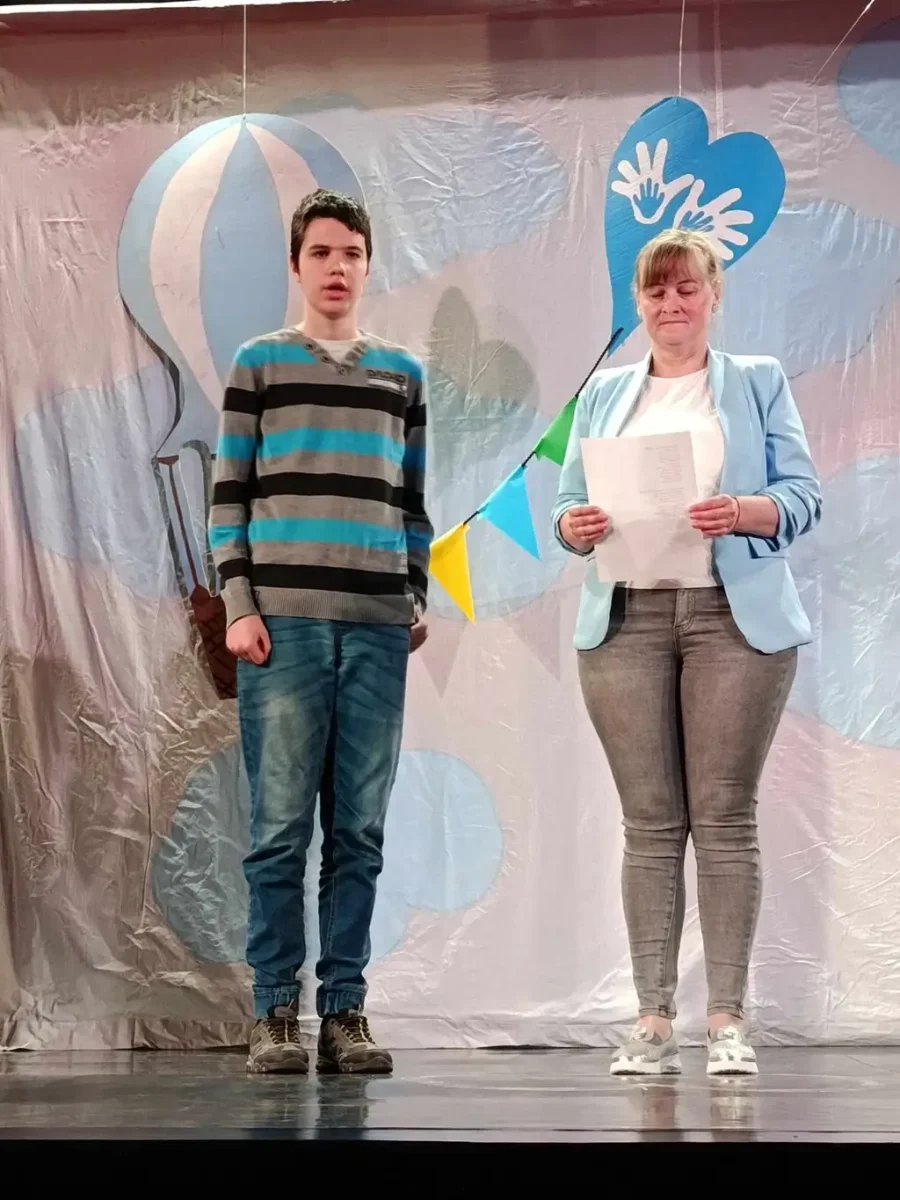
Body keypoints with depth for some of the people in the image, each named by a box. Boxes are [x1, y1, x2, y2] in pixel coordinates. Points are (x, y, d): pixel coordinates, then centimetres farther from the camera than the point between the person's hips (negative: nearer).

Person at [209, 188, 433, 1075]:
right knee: (281, 826, -4)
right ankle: (274, 1013, 2)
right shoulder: (259, 363, 9)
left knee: (359, 830, 1)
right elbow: (229, 494, 5)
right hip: (284, 618, -2)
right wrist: (238, 604, -4)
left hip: (378, 626, 3)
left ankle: (344, 1011, 7)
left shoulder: (401, 375, 17)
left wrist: (418, 601, 11)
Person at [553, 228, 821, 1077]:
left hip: (735, 617, -2)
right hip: (626, 619, 2)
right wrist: (576, 527, -9)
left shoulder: (758, 382, 11)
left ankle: (727, 1020, 0)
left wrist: (743, 513, -17)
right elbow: (569, 505, 14)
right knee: (650, 823, 0)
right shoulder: (604, 393, 18)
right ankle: (652, 1022, 3)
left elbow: (802, 495, 2)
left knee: (725, 817, -4)